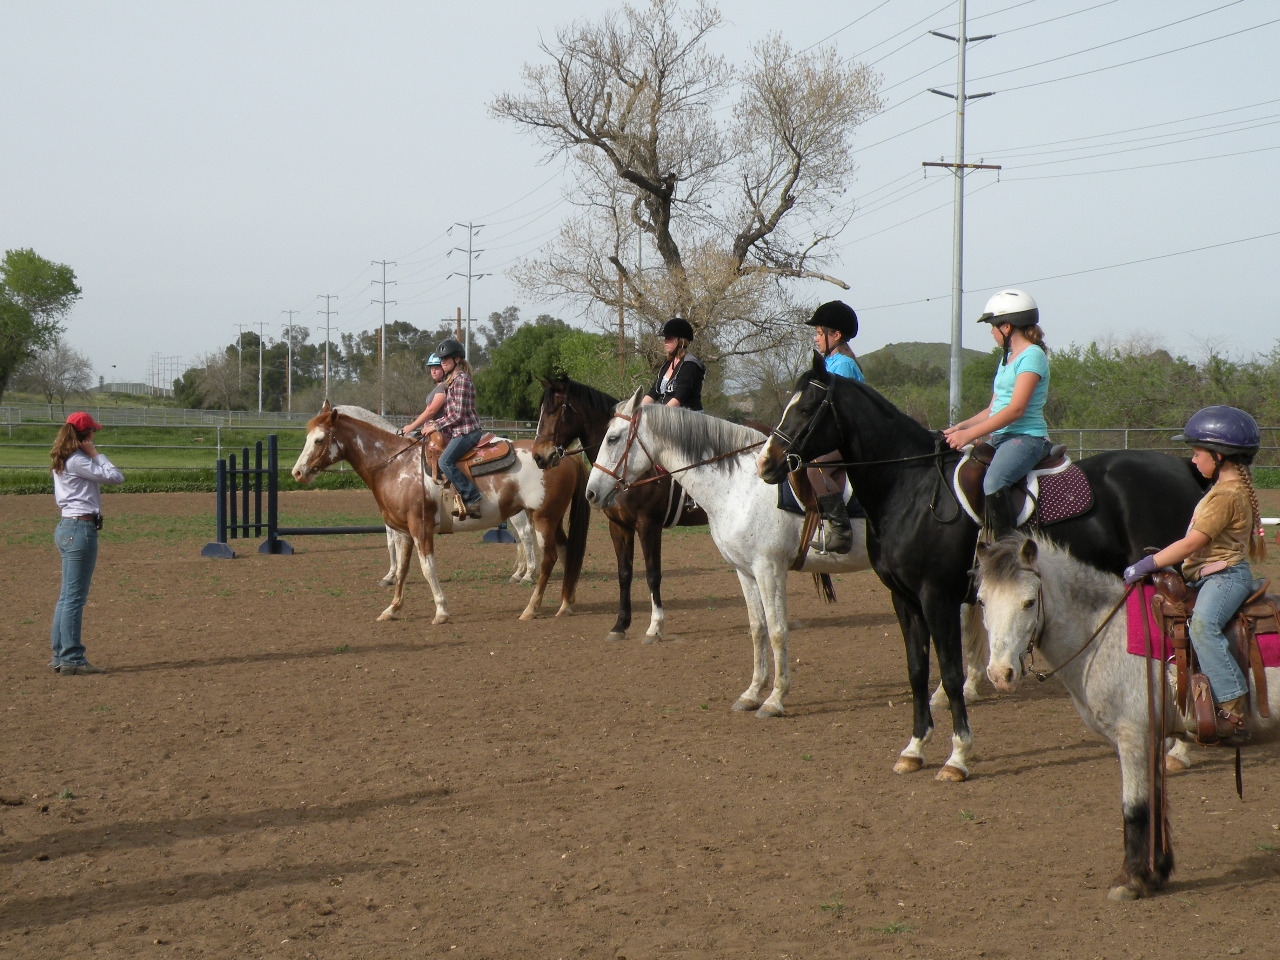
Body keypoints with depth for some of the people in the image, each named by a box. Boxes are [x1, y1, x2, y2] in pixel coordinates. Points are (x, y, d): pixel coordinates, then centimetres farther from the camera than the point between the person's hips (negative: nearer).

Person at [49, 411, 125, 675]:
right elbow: (115, 477, -15)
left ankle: (60, 656, 17)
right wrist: (96, 454, -5)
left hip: (67, 528, 10)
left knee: (67, 595, 14)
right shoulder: (77, 461, -14)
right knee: (75, 596, -7)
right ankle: (72, 660, -5)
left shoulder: (61, 461, 14)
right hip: (81, 529, -10)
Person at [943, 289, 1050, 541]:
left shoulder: (1032, 356, -10)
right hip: (1001, 439, 10)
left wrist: (969, 434, -21)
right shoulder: (1006, 359, 20)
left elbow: (1016, 410, -19)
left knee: (993, 482, -34)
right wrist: (960, 427, 4)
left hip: (1026, 436, -10)